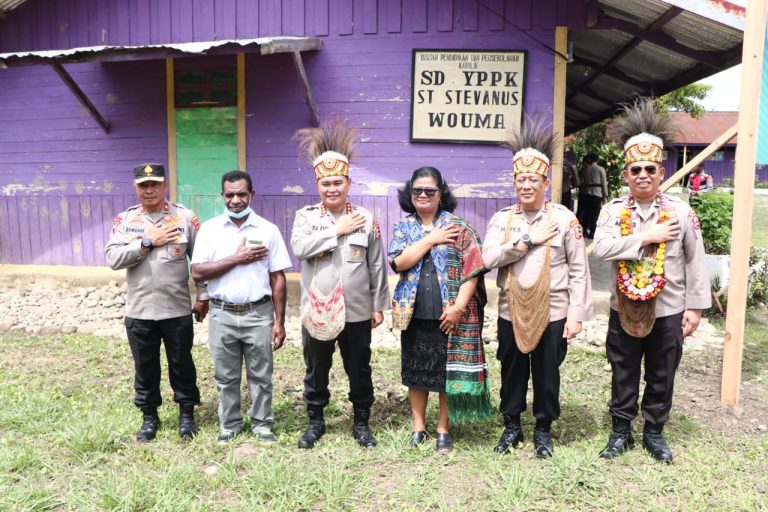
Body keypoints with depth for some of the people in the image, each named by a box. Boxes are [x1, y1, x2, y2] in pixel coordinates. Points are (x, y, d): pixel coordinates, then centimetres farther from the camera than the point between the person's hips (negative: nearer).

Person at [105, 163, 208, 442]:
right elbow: (112, 258, -10)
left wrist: (203, 296, -3)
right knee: (145, 366, 15)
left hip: (177, 310, -2)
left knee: (181, 364, 12)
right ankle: (149, 416, 33)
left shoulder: (185, 218, -4)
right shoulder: (124, 220, 1)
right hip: (139, 311, 2)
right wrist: (147, 242, -17)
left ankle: (186, 413, 29)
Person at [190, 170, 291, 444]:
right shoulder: (209, 228, 1)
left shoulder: (268, 230, -1)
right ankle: (229, 424, 30)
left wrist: (279, 322, -3)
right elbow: (197, 272, -7)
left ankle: (262, 423, 27)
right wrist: (237, 259, -14)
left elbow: (278, 279, 0)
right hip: (222, 316, 1)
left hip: (259, 315, -1)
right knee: (226, 377, 13)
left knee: (260, 375, 10)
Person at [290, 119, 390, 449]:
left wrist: (379, 306, 2)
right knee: (316, 372, 14)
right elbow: (299, 248, -21)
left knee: (359, 371, 13)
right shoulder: (305, 216, 0)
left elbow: (377, 266, 3)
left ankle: (361, 422, 31)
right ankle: (315, 422, 32)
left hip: (357, 312, 0)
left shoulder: (366, 219, 0)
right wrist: (338, 230, -17)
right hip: (316, 311, 0)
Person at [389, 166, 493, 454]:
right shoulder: (403, 227, 6)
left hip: (449, 314, -2)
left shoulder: (458, 227, -2)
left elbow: (472, 269, -7)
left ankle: (444, 428, 23)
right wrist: (430, 239, -14)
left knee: (449, 371, 6)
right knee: (416, 370, 13)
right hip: (414, 313, 3)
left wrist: (459, 306, -15)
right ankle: (418, 426, 29)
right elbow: (398, 263, -9)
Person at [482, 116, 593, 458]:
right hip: (512, 313, 2)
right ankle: (512, 426, 33)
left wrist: (577, 314, -8)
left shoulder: (564, 219, -5)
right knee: (512, 372, 14)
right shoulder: (502, 219, 0)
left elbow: (579, 271, -4)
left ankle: (543, 430, 32)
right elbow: (489, 258, -15)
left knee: (547, 374, 12)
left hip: (553, 314, -1)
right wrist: (529, 239, -18)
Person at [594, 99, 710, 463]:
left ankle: (654, 432, 32)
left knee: (661, 376, 13)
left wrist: (695, 306, -2)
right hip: (625, 310, 0)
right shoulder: (612, 211, -4)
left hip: (668, 311, 0)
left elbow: (695, 263, 0)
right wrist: (648, 237, -22)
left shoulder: (681, 212, -3)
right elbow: (601, 249, -22)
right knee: (623, 375, 12)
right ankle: (621, 431, 28)